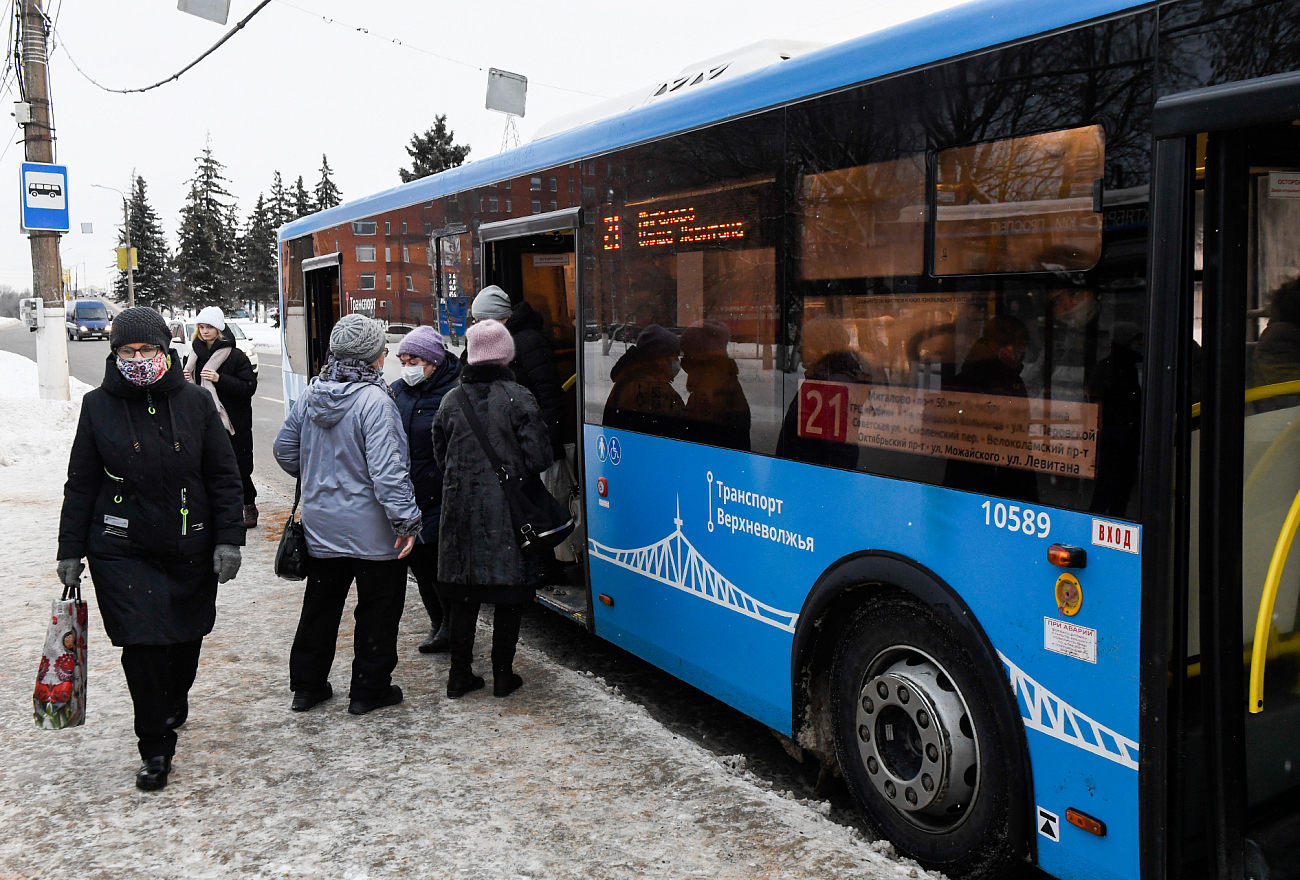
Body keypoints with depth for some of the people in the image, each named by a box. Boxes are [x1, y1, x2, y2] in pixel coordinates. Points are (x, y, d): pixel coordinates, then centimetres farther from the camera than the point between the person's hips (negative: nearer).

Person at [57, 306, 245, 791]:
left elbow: (224, 476, 1)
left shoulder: (195, 401, -1)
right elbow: (81, 483, 6)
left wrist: (229, 539, -4)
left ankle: (174, 704, 45)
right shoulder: (98, 405, 0)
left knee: (186, 637, 13)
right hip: (122, 551, -1)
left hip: (190, 548, 1)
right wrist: (70, 550, 5)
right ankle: (156, 749, 11)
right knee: (142, 645, -4)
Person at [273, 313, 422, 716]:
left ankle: (307, 685, 29)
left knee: (320, 605, 19)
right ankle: (369, 689, 18)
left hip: (321, 524, 7)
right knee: (378, 608, 9)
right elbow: (386, 470, -26)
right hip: (372, 530, -6)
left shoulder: (309, 396, 2)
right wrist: (406, 519, -22)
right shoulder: (373, 401, -20)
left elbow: (285, 450, 13)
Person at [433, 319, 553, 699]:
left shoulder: (450, 402, 2)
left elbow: (441, 457, 10)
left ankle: (460, 675, 18)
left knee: (462, 593, 12)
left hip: (460, 509, 4)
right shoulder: (517, 398, -10)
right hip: (508, 510, -3)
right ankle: (503, 675, 14)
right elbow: (539, 457, -11)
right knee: (509, 593, 8)